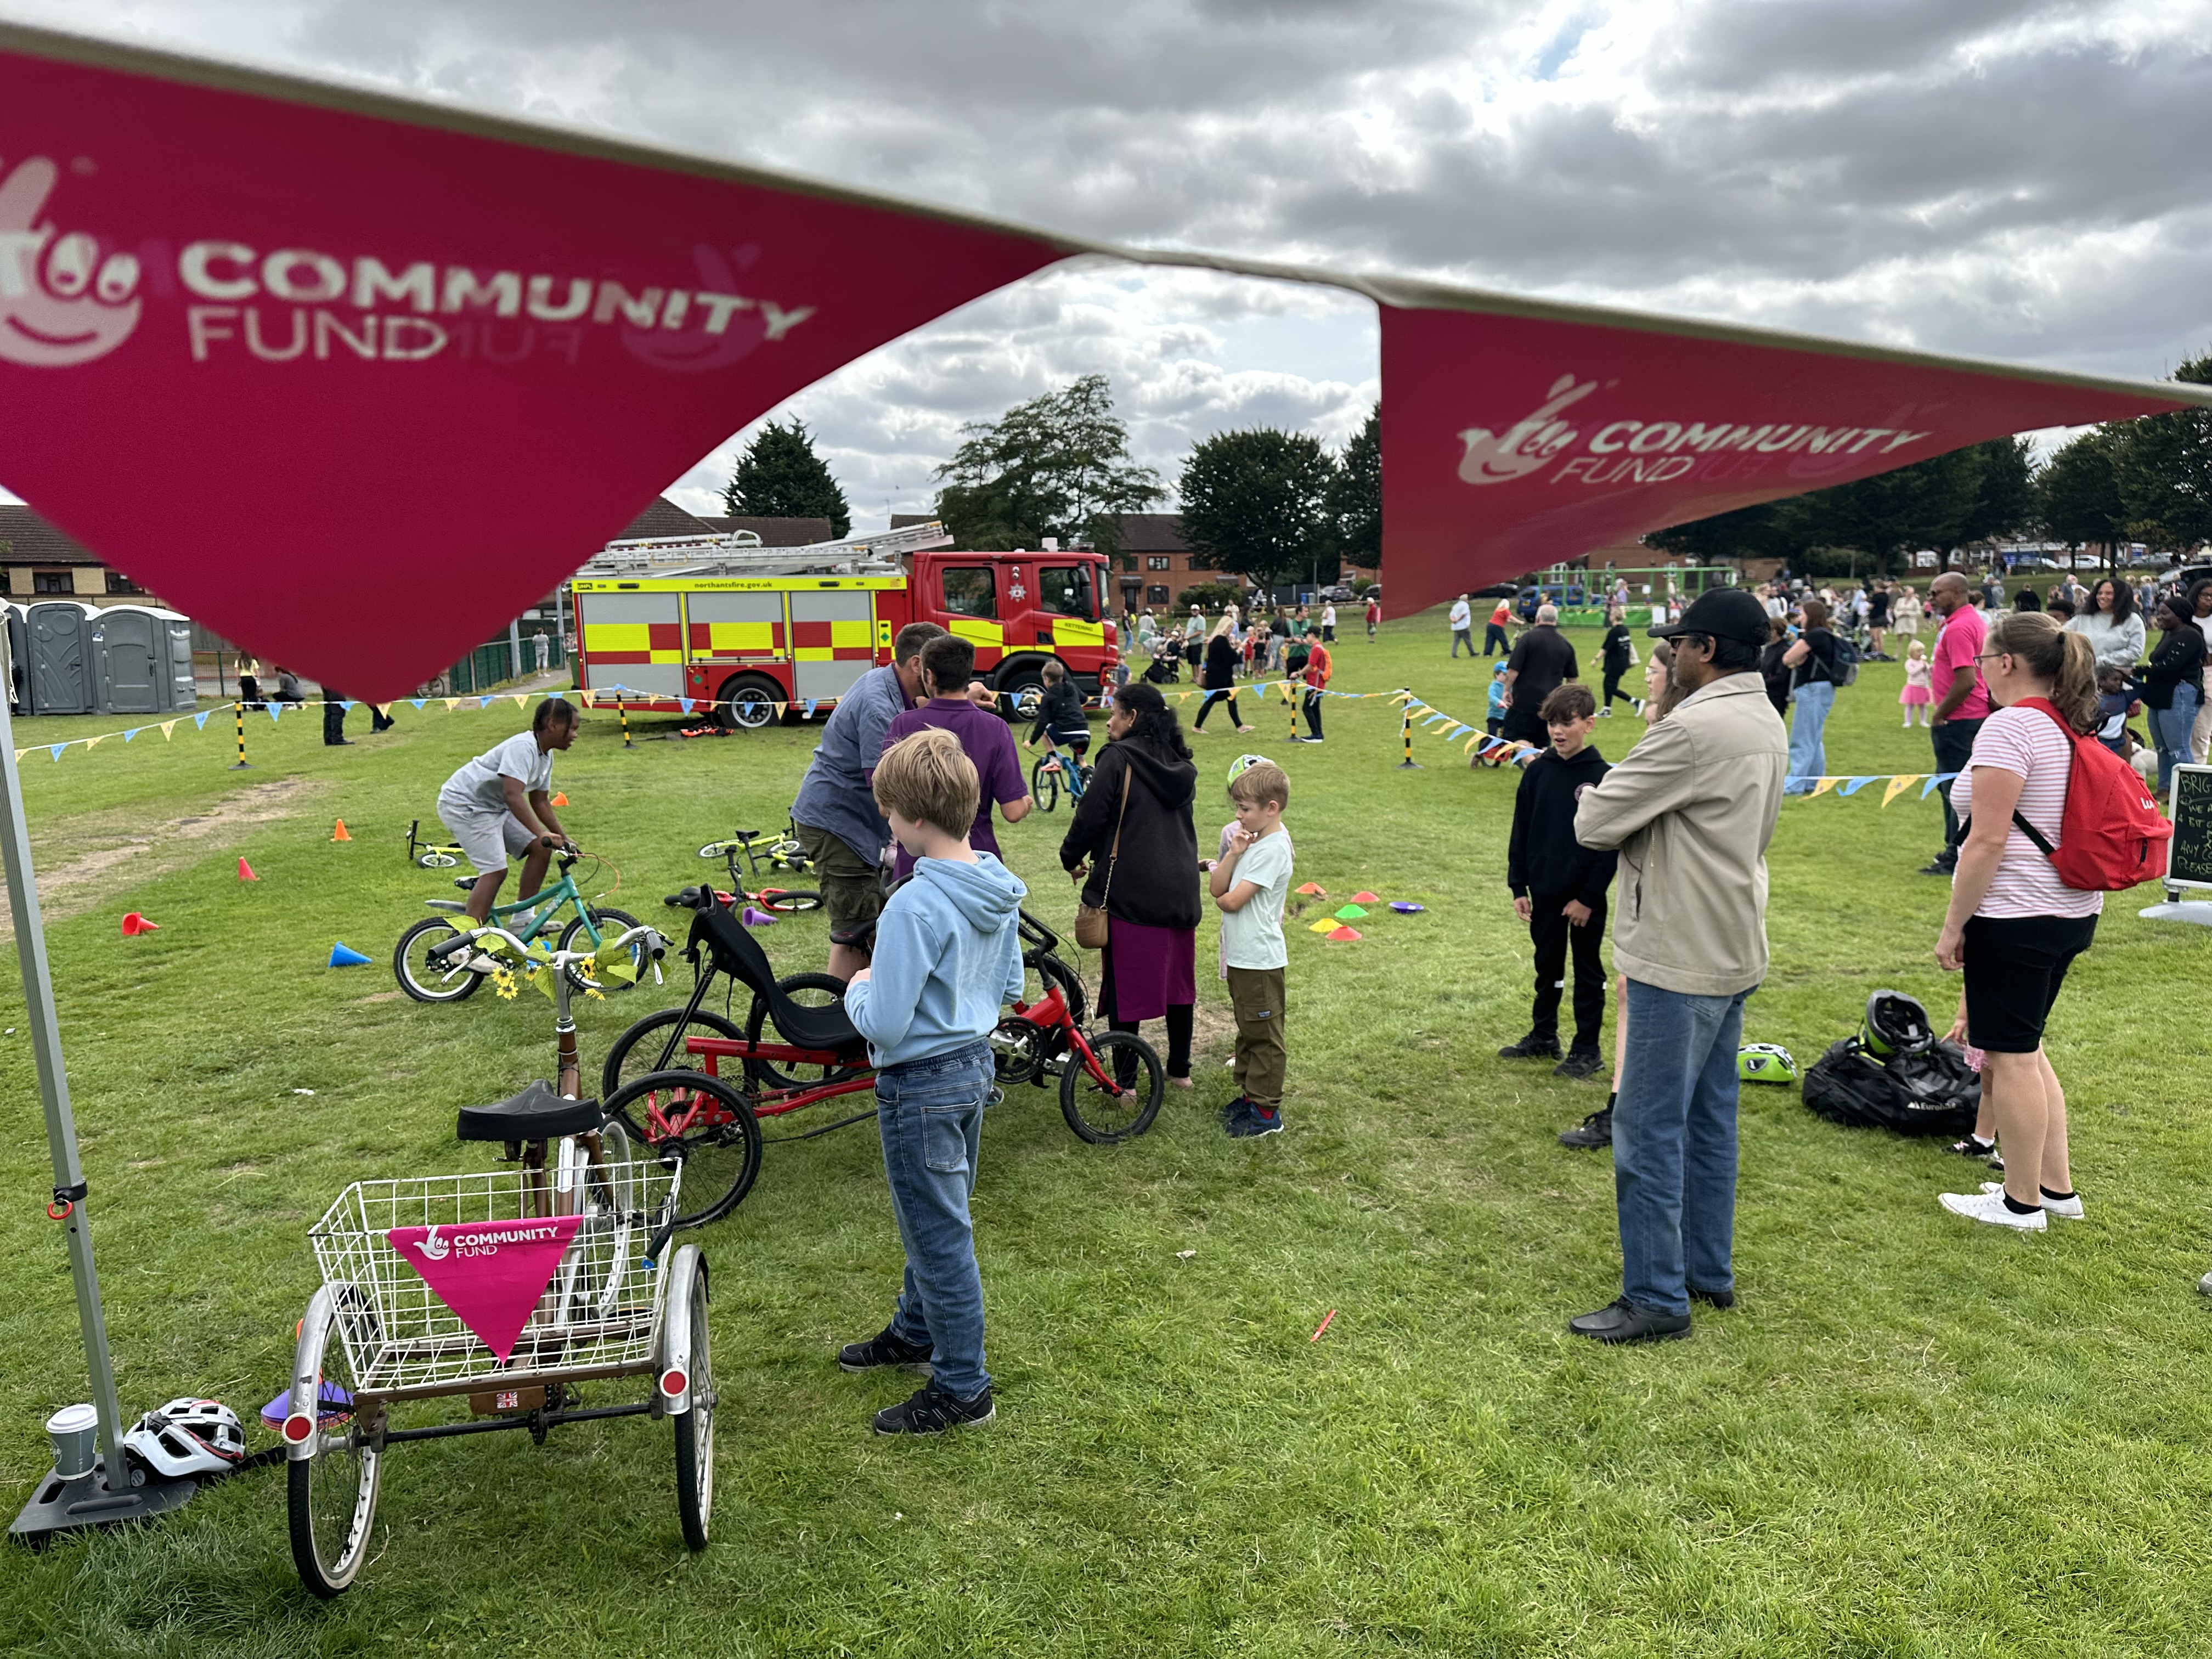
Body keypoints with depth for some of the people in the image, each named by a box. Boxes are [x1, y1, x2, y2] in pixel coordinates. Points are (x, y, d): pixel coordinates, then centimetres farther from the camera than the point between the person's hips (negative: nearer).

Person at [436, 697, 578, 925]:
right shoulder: (523, 747, -25)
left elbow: (540, 801, 15)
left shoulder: (545, 755, 5)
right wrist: (542, 834, -42)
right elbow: (513, 795, -37)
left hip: (494, 807, 10)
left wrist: (563, 838, 11)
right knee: (495, 870, -19)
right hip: (463, 805, -10)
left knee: (541, 849, 0)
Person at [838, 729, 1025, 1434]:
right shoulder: (999, 888, -1)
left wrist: (858, 988, -7)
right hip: (975, 1064, 9)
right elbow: (1010, 987, 11)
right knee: (933, 1218, 26)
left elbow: (884, 1025, -26)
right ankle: (917, 1330, 45)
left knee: (939, 1233, 5)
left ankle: (962, 1389, 19)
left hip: (921, 1084, -9)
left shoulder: (915, 906, -27)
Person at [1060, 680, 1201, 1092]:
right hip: (1180, 888, 7)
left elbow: (1091, 816, -11)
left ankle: (1124, 1081, 7)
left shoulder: (1119, 757, -10)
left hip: (1130, 890, -7)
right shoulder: (1180, 764, 11)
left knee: (1125, 982, 2)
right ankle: (1180, 1069, 26)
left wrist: (1072, 858, 5)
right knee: (1178, 977, 16)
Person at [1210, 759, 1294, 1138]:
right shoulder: (1250, 839, 7)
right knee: (1248, 1030, 20)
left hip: (1260, 959, -9)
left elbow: (1231, 900, -21)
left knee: (1264, 1036, 2)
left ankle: (1266, 1111, 10)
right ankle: (1250, 1095, 32)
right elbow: (1216, 888, 2)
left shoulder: (1274, 848, -19)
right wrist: (1233, 854, -11)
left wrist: (1222, 898, 1)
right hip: (1240, 955, 9)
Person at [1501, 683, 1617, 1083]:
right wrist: (1518, 886, 2)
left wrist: (1590, 896, -12)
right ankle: (1543, 1036, 31)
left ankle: (1587, 1049, 18)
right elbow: (1521, 831, 5)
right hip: (1544, 890, 4)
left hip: (1585, 896, -4)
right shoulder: (1538, 771, 0)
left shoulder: (1601, 776, -11)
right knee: (1547, 966, 17)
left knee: (1588, 971, 9)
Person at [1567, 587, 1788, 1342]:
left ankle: (1656, 1298, 7)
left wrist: (1598, 800, 4)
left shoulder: (1693, 730, -22)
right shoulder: (1768, 724, 11)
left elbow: (1593, 824, -19)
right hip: (1733, 948, 10)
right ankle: (1708, 1271, 30)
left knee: (1649, 1129, -1)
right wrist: (1640, 809, 3)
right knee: (1709, 1121, 18)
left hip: (1680, 957, -10)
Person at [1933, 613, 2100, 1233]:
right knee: (2023, 1048, 20)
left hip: (2015, 914, -10)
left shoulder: (2009, 725, -17)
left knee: (2009, 1058, 2)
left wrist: (1953, 924, -15)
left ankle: (2022, 1202, 13)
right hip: (2073, 911, 10)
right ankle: (2057, 1187, 28)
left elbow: (1988, 840, -22)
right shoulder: (2071, 728, 12)